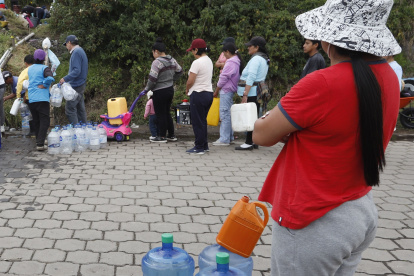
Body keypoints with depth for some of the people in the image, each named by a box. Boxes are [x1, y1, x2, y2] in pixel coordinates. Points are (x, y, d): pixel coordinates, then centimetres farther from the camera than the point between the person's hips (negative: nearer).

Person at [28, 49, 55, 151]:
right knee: (44, 121, -5)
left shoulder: (30, 69, 15)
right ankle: (40, 144, -14)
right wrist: (43, 86, -10)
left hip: (31, 99, 6)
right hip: (42, 99, -6)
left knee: (36, 121, 15)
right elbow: (50, 78, -23)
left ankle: (38, 141, 24)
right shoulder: (44, 68, -6)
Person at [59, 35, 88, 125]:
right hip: (81, 85, 10)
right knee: (80, 108, 14)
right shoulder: (81, 51, 16)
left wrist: (65, 79, -20)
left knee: (70, 109, -8)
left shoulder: (76, 52, -15)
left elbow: (76, 71, -24)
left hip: (76, 86, -10)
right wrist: (67, 79, 17)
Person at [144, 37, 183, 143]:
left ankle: (162, 137, 9)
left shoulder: (157, 62, -19)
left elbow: (152, 79, -20)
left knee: (160, 114, 2)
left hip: (160, 92, -8)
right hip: (170, 90, 8)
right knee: (167, 113, 18)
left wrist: (147, 89, -5)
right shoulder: (172, 60, 6)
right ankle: (172, 135, 22)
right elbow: (179, 71, 19)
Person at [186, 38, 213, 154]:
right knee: (203, 121, 16)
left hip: (198, 94, -9)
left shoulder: (197, 63, -17)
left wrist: (187, 89, 3)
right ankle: (204, 145, 22)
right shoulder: (209, 61, 12)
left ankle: (199, 147, 2)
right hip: (209, 92, 9)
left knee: (197, 122, -2)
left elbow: (190, 81, -18)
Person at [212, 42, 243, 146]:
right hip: (231, 90, 10)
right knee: (228, 114, 15)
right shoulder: (237, 61, 13)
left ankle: (224, 139, -5)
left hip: (226, 90, -10)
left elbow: (223, 78, -14)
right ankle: (230, 137, 21)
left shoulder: (230, 62, -17)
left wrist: (216, 91, -6)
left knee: (225, 114, -7)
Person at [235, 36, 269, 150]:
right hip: (258, 93, 10)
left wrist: (245, 94, -22)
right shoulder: (264, 59, 19)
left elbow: (251, 78, -20)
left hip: (252, 93, -10)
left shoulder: (256, 59, -13)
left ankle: (249, 143, -7)